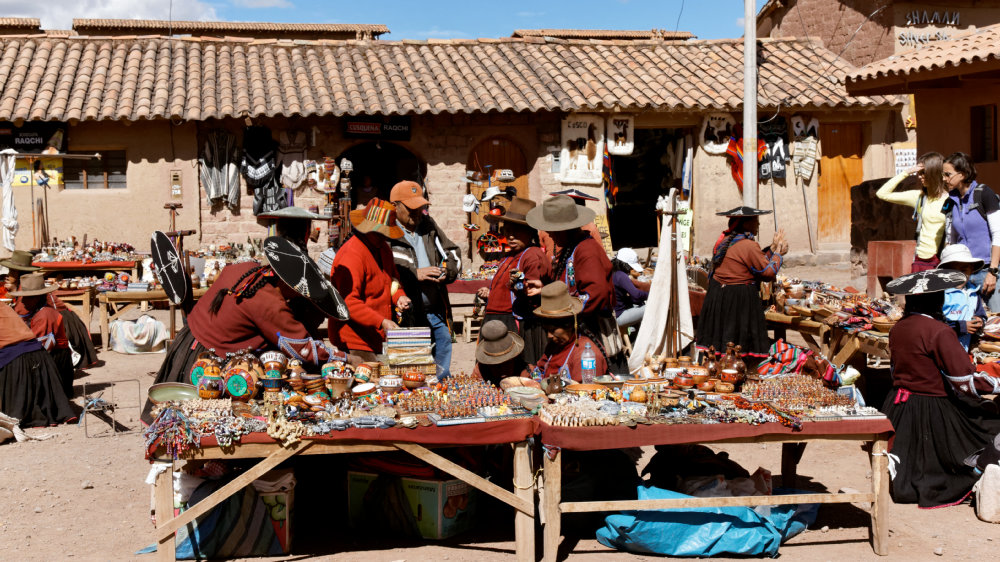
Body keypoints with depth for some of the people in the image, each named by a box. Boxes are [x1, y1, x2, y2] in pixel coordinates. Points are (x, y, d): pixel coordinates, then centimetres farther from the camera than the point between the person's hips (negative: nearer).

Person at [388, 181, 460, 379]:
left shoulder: (428, 225, 16)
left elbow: (452, 251, 24)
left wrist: (448, 271, 2)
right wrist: (415, 274, -19)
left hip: (435, 311, 6)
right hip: (407, 314, -6)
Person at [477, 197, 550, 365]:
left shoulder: (534, 255, -11)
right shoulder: (510, 256, 19)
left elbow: (534, 294, -22)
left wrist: (519, 285, -39)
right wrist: (490, 294, 22)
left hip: (519, 325, -10)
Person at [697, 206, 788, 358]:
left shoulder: (725, 240, 8)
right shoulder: (749, 246, -18)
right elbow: (768, 272, -12)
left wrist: (773, 247, 13)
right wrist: (778, 253, 2)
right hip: (740, 299, -9)